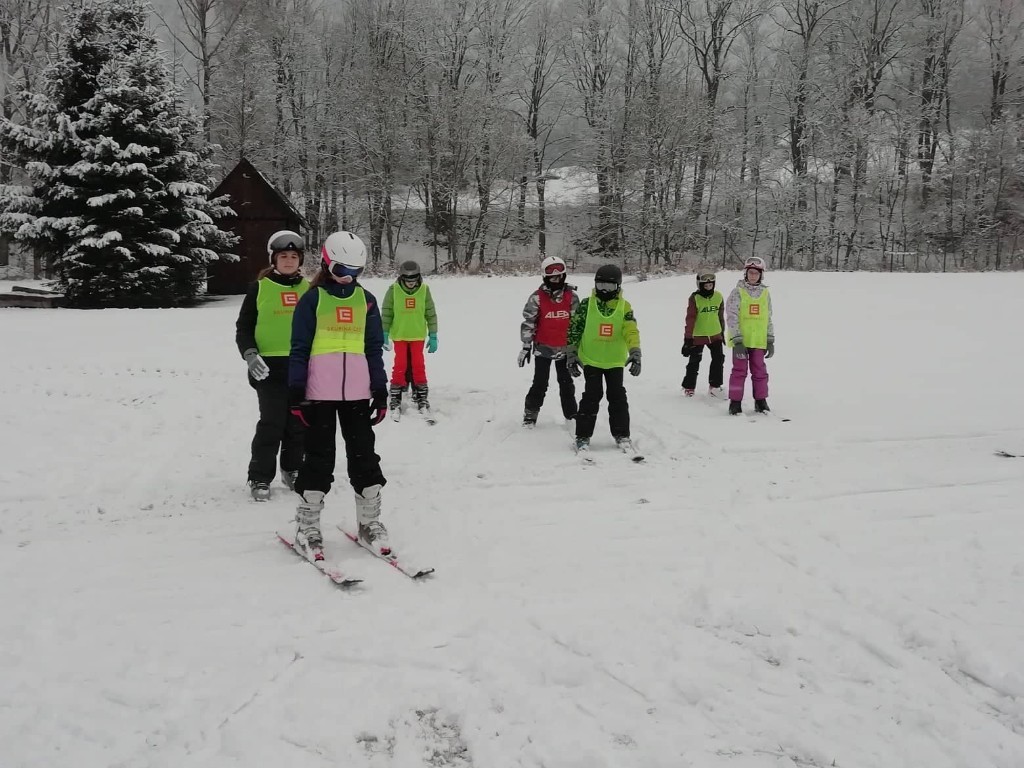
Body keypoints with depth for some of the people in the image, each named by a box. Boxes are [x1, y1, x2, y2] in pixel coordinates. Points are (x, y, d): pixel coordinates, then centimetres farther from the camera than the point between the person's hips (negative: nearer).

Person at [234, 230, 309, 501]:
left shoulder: (308, 289, 10)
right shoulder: (259, 288, 1)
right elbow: (243, 327, 2)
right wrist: (250, 354, -13)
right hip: (270, 366, -3)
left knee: (298, 422, 9)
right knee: (272, 422, -7)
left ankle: (293, 469, 25)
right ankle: (260, 477, 5)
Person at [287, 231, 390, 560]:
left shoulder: (366, 300, 9)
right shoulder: (313, 299, -1)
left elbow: (374, 348, 11)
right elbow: (299, 348, -2)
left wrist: (380, 392, 7)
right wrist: (296, 394, -8)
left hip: (357, 393, 3)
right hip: (319, 393, -3)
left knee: (364, 455, 7)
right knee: (319, 457, 3)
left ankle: (370, 521, 17)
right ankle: (307, 526, 13)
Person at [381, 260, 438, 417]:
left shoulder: (424, 290, -5)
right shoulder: (393, 289, -8)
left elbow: (431, 314, 2)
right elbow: (386, 313, 0)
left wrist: (433, 336, 2)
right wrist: (384, 334, -1)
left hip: (418, 335, 1)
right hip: (399, 335, -1)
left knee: (418, 365, 2)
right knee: (400, 366, -2)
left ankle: (421, 396, 14)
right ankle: (395, 398, 8)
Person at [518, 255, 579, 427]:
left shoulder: (571, 296, -1)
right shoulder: (537, 298, -9)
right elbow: (528, 323, -6)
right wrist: (526, 346, -6)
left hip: (565, 348, 2)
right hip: (543, 348, -2)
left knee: (566, 383, 13)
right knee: (540, 383, 1)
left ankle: (571, 414, 23)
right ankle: (530, 414, 13)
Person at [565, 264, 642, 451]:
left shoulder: (624, 306, -1)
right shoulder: (586, 304, -2)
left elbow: (631, 331, -12)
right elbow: (574, 330, 2)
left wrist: (635, 353, -26)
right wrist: (571, 355, -2)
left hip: (615, 361, 1)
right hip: (591, 360, -1)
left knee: (617, 396, 5)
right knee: (591, 397, -5)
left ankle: (621, 434, 18)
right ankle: (583, 435, 5)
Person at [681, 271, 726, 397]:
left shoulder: (718, 297, 1)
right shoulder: (694, 298, -13)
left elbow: (720, 316, 13)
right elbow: (690, 319, -13)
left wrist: (722, 333, 19)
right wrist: (687, 339, -14)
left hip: (715, 335, 5)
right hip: (698, 335, -5)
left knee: (719, 359, 5)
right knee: (694, 362, 3)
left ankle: (715, 386, 17)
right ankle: (689, 387, 17)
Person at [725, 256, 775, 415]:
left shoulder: (765, 293, 9)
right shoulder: (738, 292, -4)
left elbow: (769, 319, 14)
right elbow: (732, 317, -8)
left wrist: (770, 341, 9)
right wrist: (737, 340, -16)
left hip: (759, 341, 3)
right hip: (740, 340, -3)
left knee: (760, 371, 8)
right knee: (739, 371, 1)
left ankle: (761, 401, 19)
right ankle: (735, 402, 9)